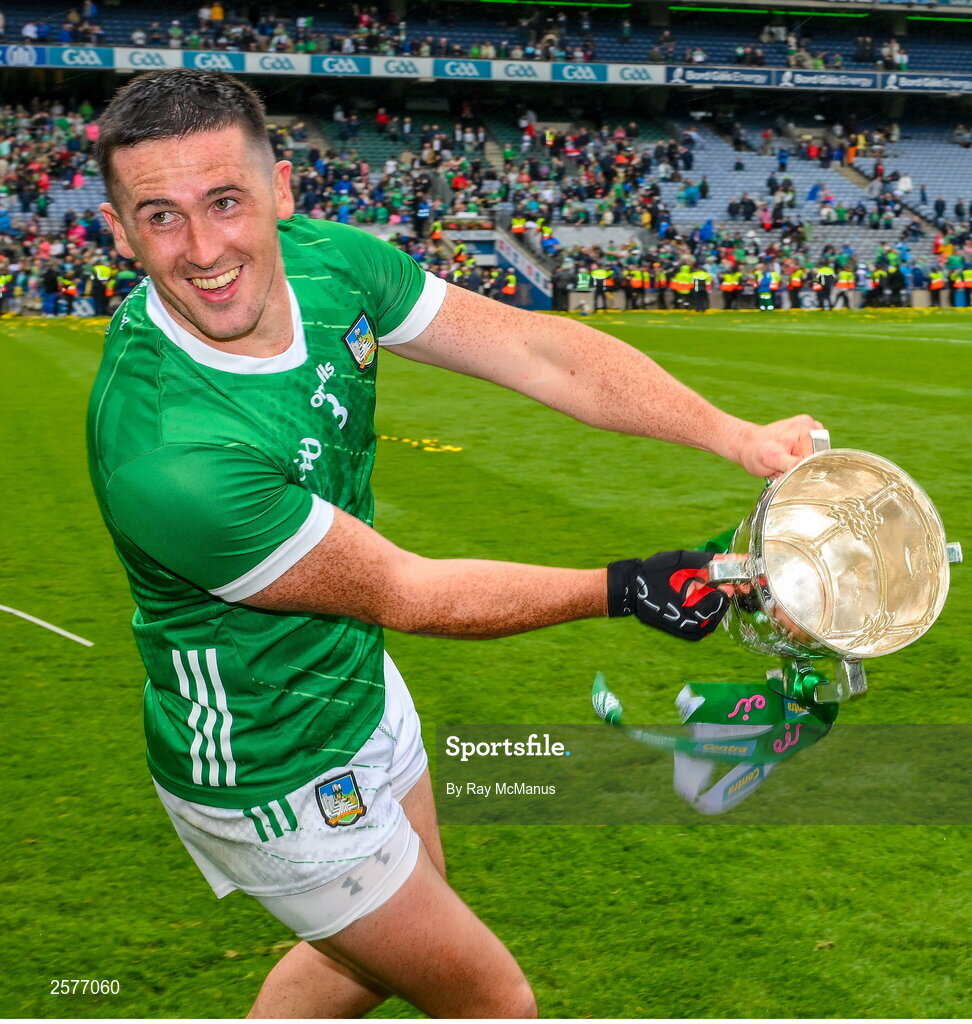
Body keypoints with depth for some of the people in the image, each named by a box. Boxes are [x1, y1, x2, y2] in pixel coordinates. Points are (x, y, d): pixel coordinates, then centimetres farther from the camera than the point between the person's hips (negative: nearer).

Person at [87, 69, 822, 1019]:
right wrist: (621, 589, -20)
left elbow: (532, 346, -10)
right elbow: (401, 592, -25)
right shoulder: (165, 458, -36)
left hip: (360, 683, 7)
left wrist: (736, 435, -20)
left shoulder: (329, 261, -15)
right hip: (271, 772, -7)